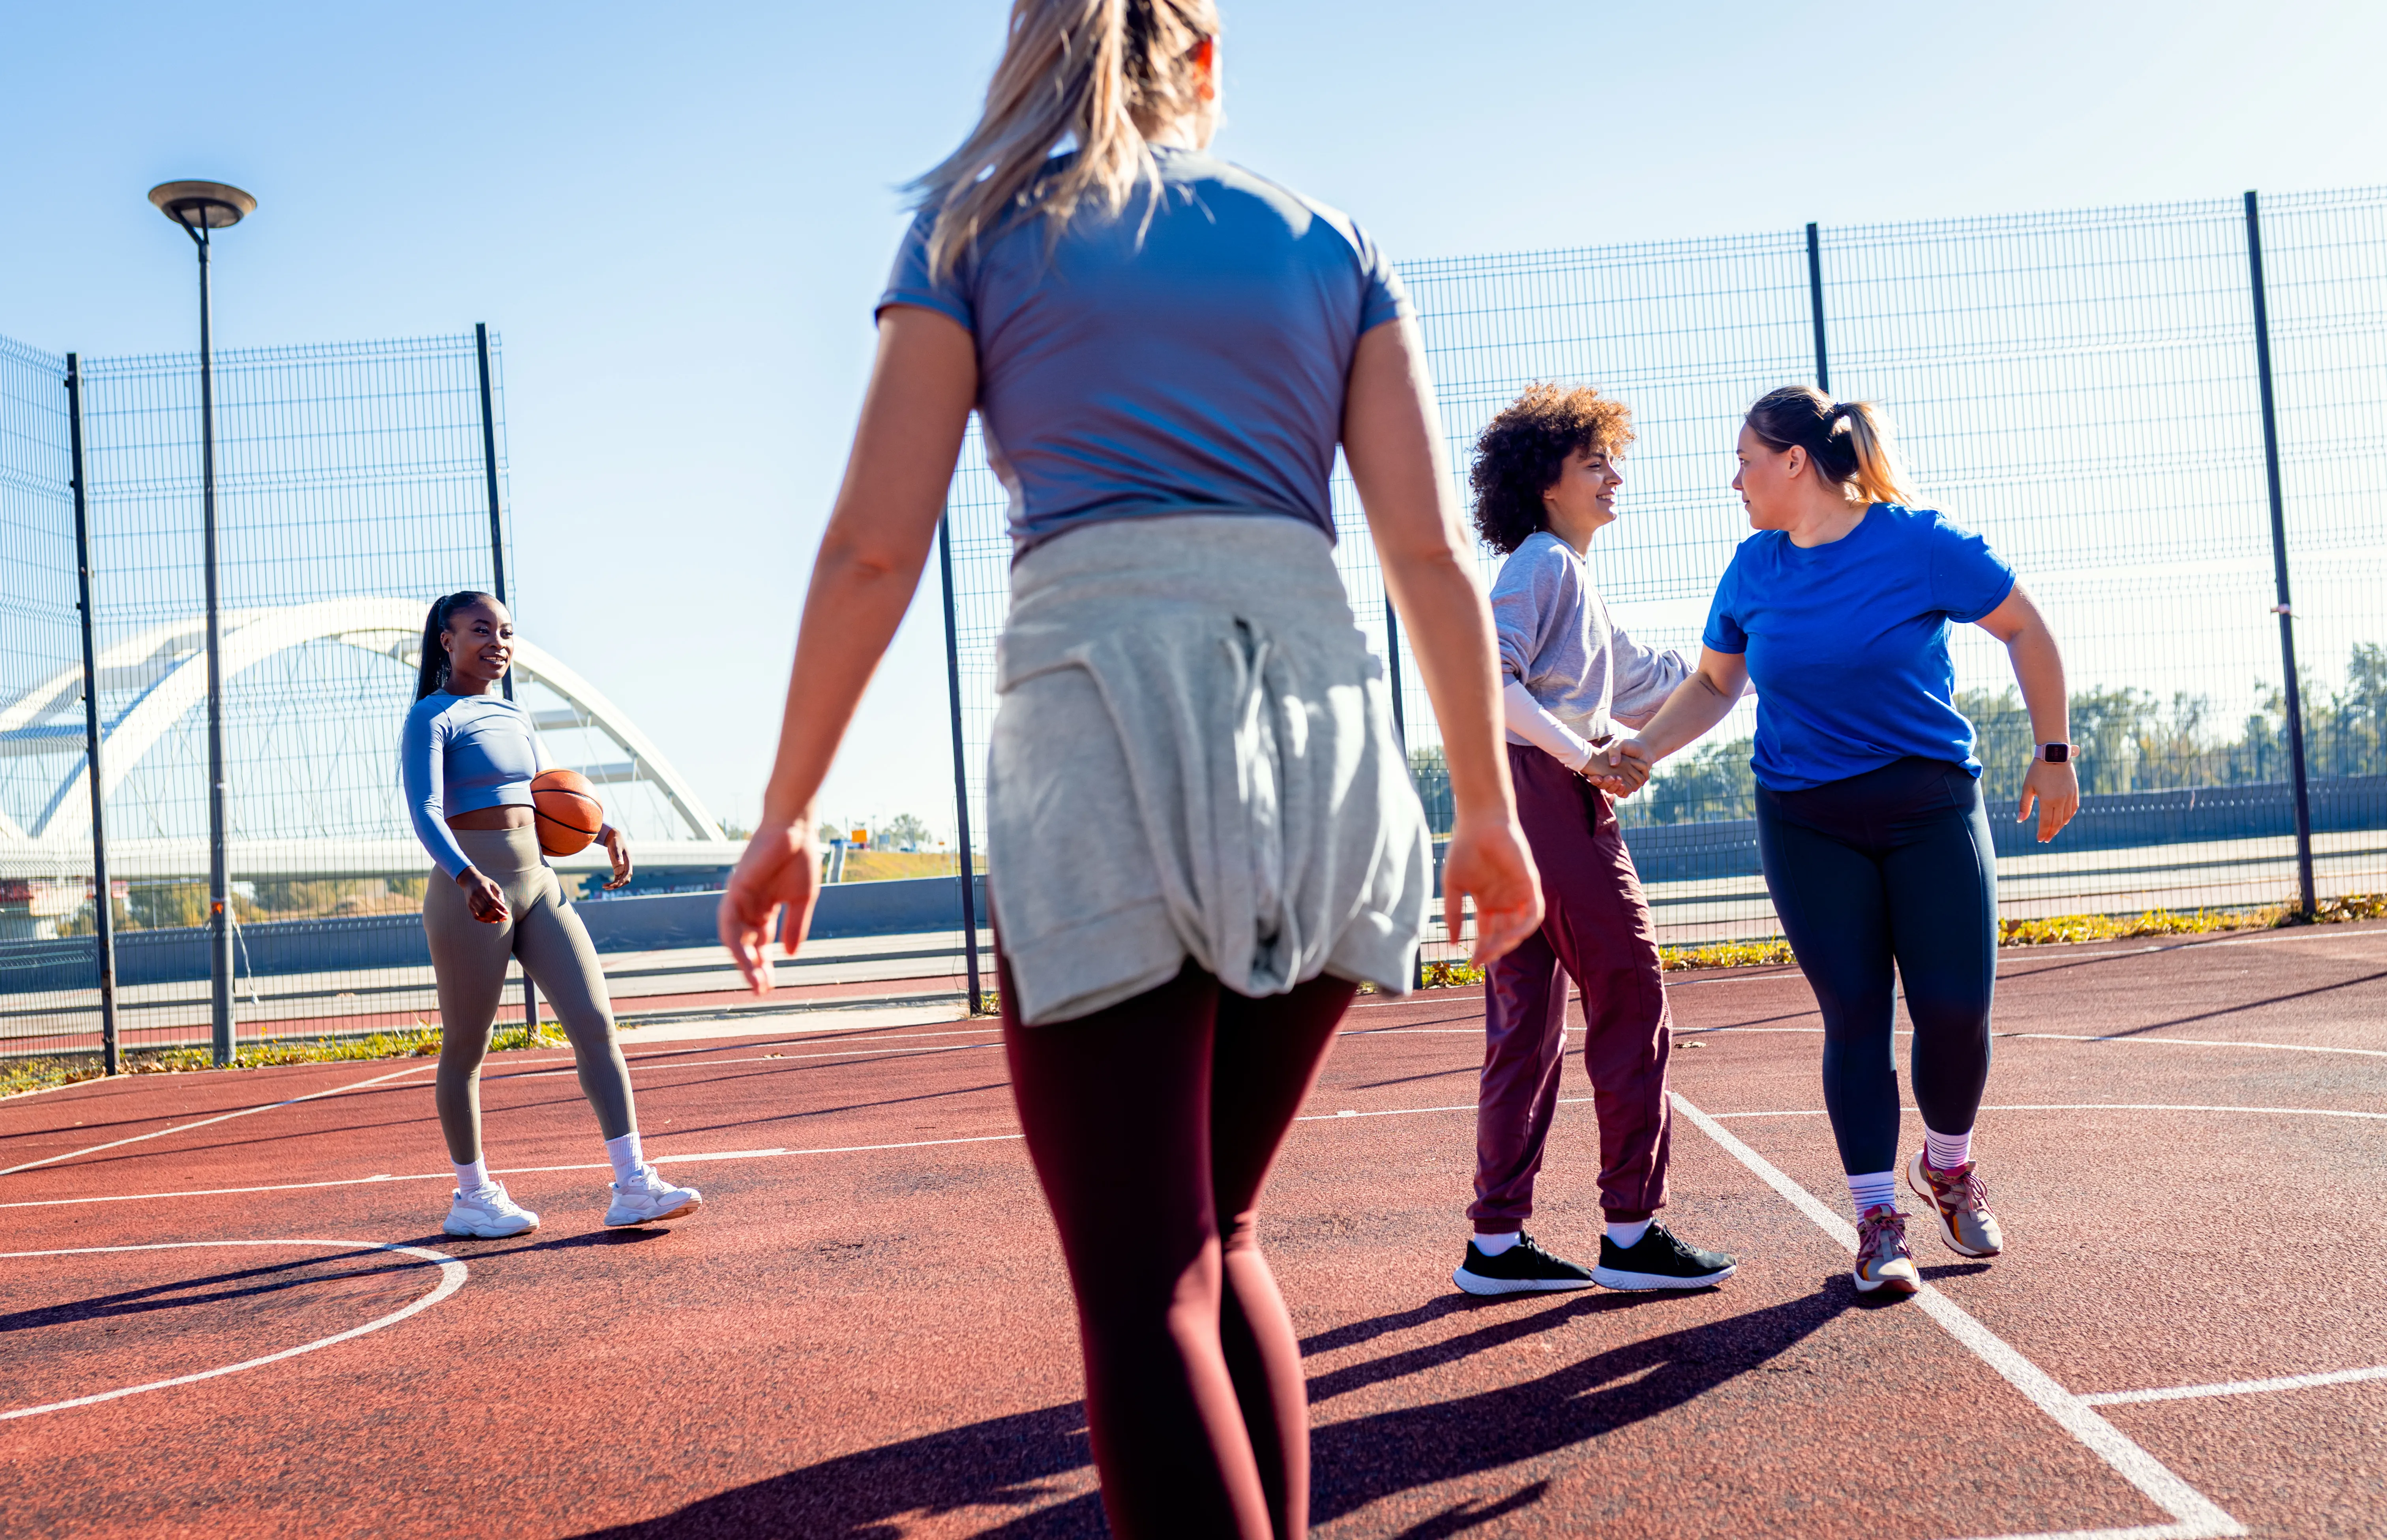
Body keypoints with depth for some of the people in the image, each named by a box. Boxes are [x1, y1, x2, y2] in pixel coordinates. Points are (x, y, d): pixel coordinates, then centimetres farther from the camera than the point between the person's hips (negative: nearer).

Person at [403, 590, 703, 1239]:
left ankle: (632, 1184, -4)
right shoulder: (432, 717, -4)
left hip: (540, 883, 7)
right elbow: (425, 812, -17)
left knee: (596, 1024, -4)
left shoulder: (515, 717, 17)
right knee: (465, 1049, 5)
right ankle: (472, 1196, 18)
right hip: (471, 893, -6)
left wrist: (602, 831, 3)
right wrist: (468, 877, -34)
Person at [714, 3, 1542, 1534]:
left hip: (1101, 729, -3)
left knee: (1147, 1287, -1)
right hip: (1323, 717, 4)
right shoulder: (1332, 243, 17)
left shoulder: (976, 228, 11)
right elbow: (1432, 553, 8)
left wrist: (788, 813, 8)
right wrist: (1489, 805, 15)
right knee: (1222, 1234, 20)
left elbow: (875, 546, 2)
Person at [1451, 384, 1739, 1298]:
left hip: (1527, 809, 10)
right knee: (1631, 1005, -5)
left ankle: (1498, 1245, 11)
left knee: (1526, 1025, 8)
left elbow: (1650, 688, 31)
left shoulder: (1571, 579, 26)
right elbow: (1485, 678, -19)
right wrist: (1583, 755, -20)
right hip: (1551, 796, -10)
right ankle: (1633, 1233, 0)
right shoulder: (1544, 563, -5)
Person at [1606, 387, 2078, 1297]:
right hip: (1805, 822, 2)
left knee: (1955, 1009, -5)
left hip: (1932, 807, -2)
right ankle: (1878, 1217, 8)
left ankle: (1948, 1166, 24)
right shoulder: (1754, 568, 4)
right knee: (1853, 1015, -2)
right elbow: (1714, 684, 15)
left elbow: (2026, 630, 3)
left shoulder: (1918, 543, -8)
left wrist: (2055, 755, 3)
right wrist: (1643, 749, -1)